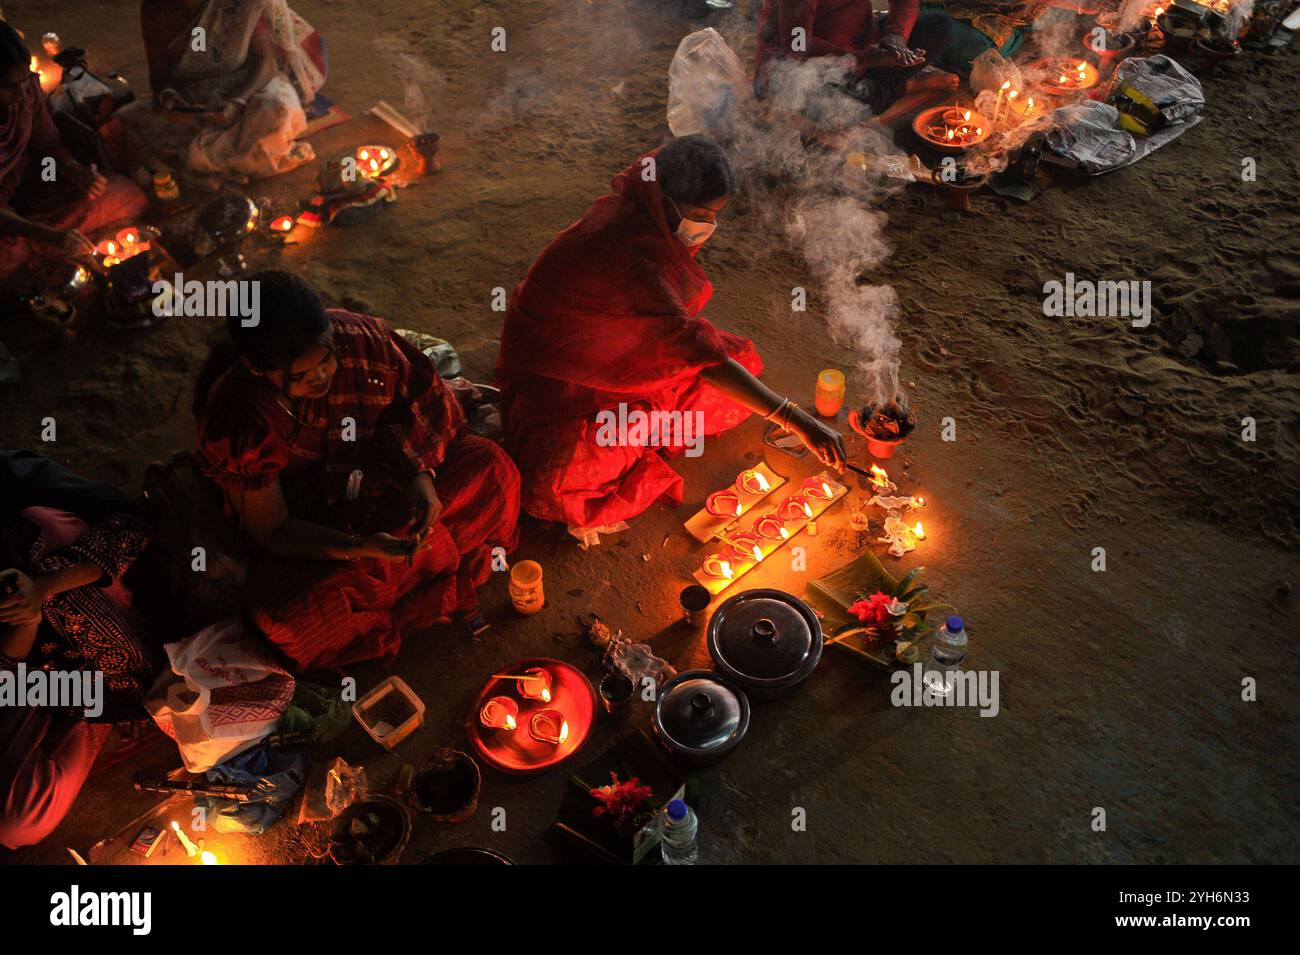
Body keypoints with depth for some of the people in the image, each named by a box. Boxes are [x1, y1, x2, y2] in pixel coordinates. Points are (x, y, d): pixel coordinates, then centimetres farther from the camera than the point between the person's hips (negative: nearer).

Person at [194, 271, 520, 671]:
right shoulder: (235, 419, -28)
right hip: (310, 530, -3)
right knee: (285, 617, -32)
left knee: (490, 465, -14)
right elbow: (270, 529, -20)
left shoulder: (358, 337, -23)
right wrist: (357, 549, -36)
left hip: (386, 480, 3)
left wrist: (422, 473, -22)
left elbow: (427, 398, -6)